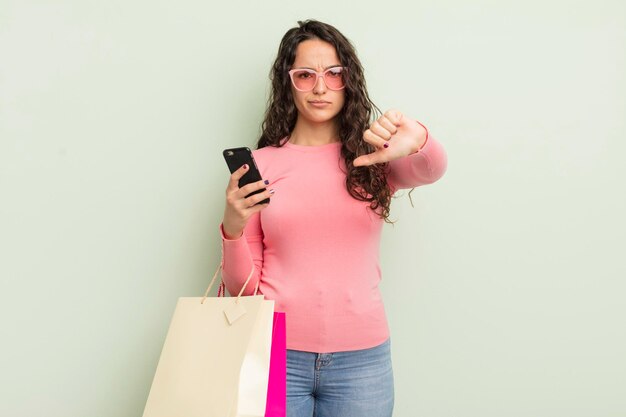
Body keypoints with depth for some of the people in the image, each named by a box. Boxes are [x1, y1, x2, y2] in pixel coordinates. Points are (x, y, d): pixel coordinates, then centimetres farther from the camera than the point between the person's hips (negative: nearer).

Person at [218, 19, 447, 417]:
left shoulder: (375, 158, 3)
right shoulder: (261, 165, 1)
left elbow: (432, 170, -19)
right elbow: (242, 287, 3)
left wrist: (417, 141, -41)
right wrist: (233, 230, -17)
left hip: (362, 357, 1)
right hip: (276, 353, 0)